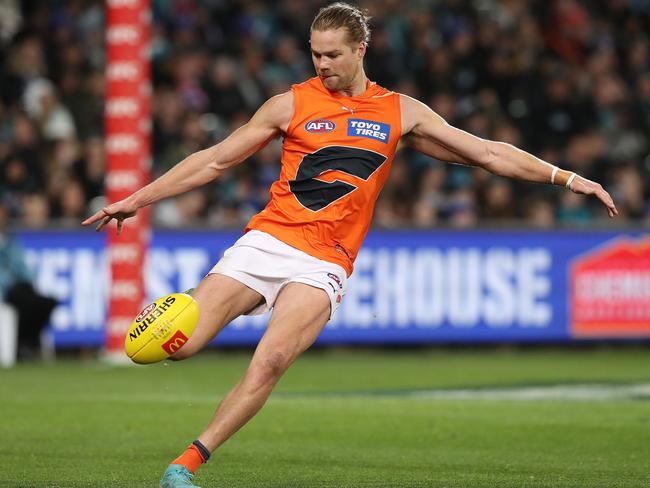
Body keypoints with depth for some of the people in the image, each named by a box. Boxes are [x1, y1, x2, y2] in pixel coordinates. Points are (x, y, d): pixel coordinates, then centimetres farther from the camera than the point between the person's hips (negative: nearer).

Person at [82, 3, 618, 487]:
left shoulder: (400, 111, 11)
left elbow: (487, 152, 14)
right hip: (266, 240, 0)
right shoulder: (292, 104, 8)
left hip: (323, 262, 0)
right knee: (179, 345, -17)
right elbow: (215, 160, 12)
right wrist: (137, 199, 10)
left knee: (271, 361, -25)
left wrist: (565, 177, 7)